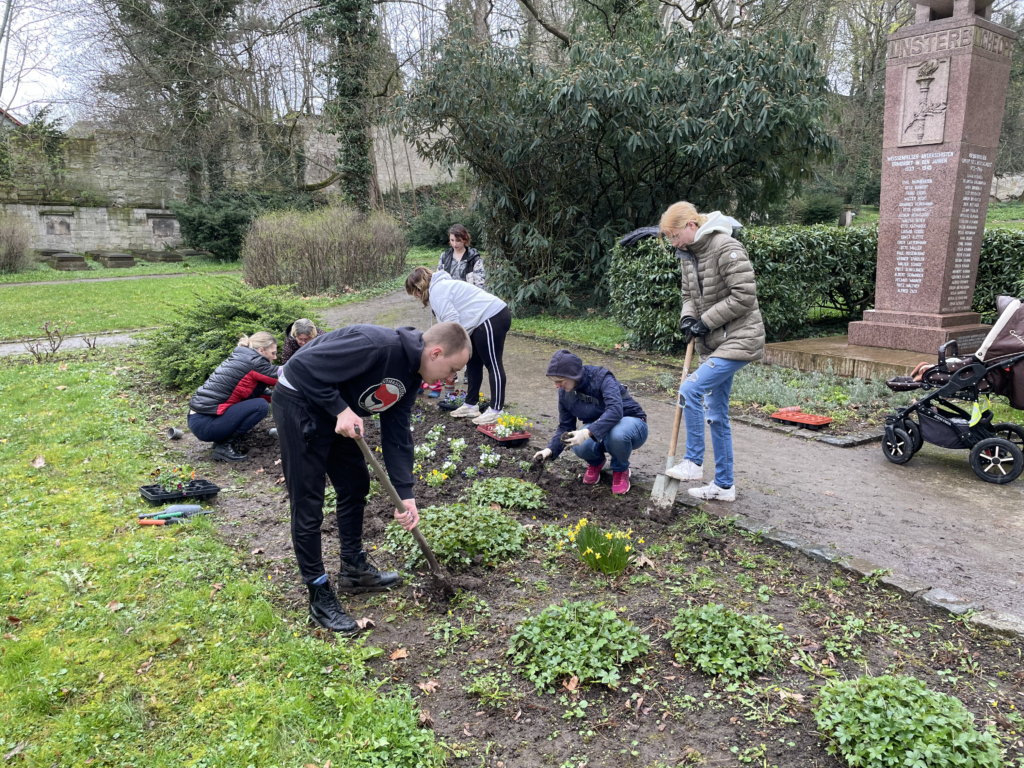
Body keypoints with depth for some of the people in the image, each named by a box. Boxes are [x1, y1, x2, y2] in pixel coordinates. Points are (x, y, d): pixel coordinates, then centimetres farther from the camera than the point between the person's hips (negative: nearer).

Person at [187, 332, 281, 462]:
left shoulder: (241, 358, 13)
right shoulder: (254, 361, -14)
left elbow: (255, 392, 20)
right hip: (204, 423, -9)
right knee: (261, 405, -14)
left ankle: (223, 438, 11)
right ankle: (224, 446, -6)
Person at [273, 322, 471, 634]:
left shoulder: (411, 375, -1)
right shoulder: (377, 346, -31)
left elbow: (396, 434, 3)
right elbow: (303, 365, -31)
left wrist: (405, 494, -1)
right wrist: (340, 409, -29)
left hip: (337, 411, 10)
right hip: (300, 405, -9)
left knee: (355, 486, 17)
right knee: (308, 505, -2)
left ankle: (354, 570, 35)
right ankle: (320, 599, 11)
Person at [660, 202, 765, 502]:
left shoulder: (726, 248, -17)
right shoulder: (689, 254, 10)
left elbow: (744, 296, -21)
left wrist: (706, 321, -17)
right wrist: (688, 317, -4)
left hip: (738, 339, -9)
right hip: (713, 342, 9)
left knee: (690, 389, -23)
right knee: (716, 415, 11)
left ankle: (694, 462, -8)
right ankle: (724, 486, 22)